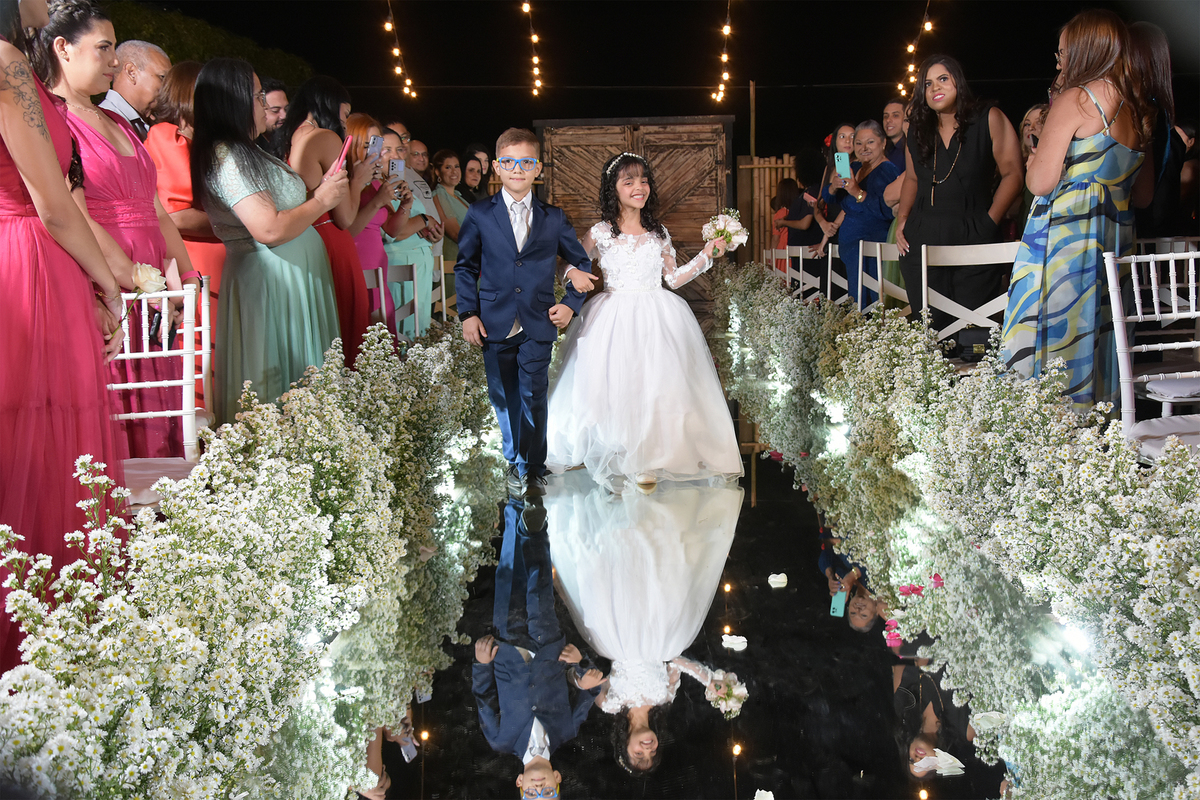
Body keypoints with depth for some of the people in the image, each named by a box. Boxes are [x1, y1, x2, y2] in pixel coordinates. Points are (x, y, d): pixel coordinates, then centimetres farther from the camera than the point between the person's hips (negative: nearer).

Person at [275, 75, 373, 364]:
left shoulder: (288, 138, 14)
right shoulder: (327, 137, -8)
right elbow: (345, 218, -11)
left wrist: (357, 178, 24)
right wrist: (358, 179, 7)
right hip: (332, 246, -8)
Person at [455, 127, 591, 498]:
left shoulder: (553, 218, 3)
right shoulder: (479, 215, 2)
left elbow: (581, 262, 13)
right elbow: (465, 267, 8)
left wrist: (571, 303, 1)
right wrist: (468, 313, -1)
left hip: (539, 325, -1)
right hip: (495, 325, 1)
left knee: (534, 397, -1)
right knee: (503, 398, 11)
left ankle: (534, 468, 16)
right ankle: (515, 462, 30)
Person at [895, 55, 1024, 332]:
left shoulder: (989, 119, 2)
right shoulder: (917, 128, 14)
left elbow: (1012, 174, -2)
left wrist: (989, 222, -11)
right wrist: (901, 220, 11)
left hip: (974, 239, -3)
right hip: (922, 240, 4)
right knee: (929, 328, 0)